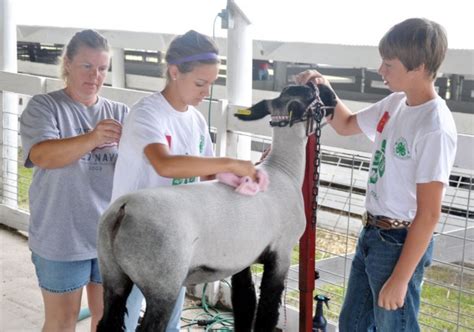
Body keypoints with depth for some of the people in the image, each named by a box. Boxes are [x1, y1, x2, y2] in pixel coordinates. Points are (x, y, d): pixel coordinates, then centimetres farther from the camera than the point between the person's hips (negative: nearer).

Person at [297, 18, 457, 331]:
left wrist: (400, 279, -20)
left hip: (401, 243, -8)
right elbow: (346, 125, 21)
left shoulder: (435, 127, -23)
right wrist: (325, 90, 3)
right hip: (372, 233, 9)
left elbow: (429, 213, -22)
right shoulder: (395, 104, 2)